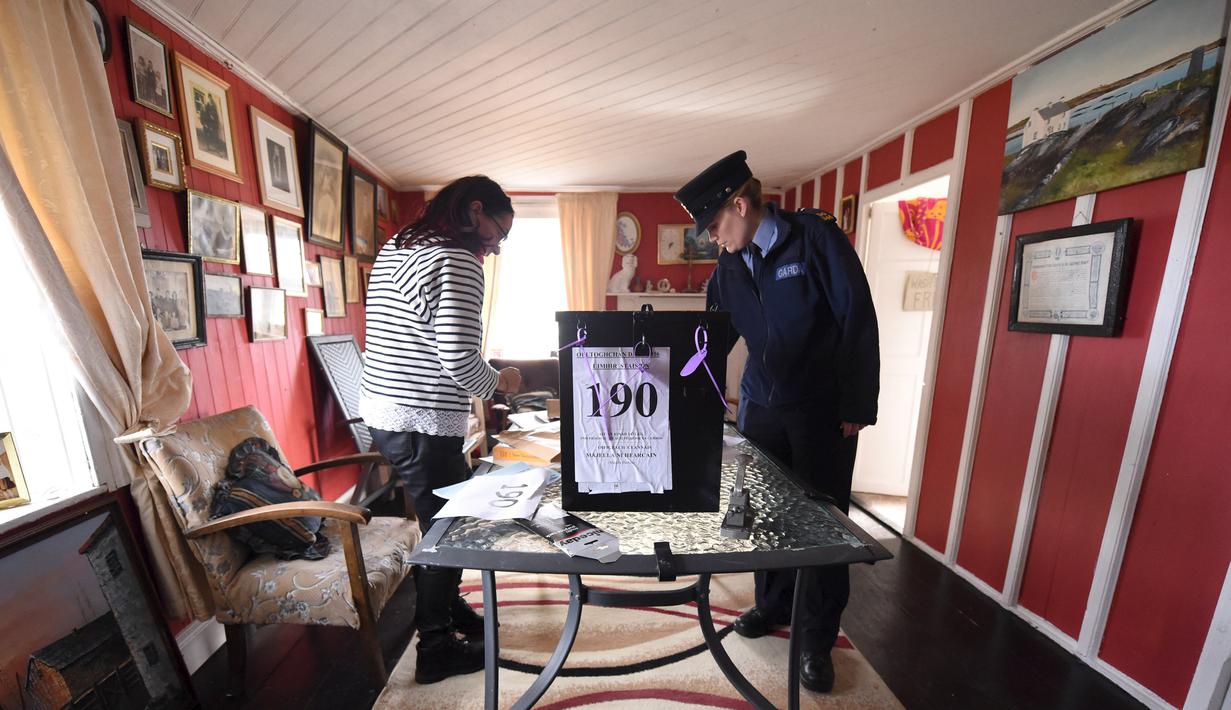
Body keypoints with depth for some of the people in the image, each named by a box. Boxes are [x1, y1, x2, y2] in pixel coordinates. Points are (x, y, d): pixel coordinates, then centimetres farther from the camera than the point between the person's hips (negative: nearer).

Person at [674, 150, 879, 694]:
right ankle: (773, 606, 37)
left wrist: (857, 406, -11)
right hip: (760, 404, 5)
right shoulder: (729, 265, 5)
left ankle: (817, 640, 28)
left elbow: (858, 320, -11)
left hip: (823, 409, -4)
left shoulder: (815, 236, -10)